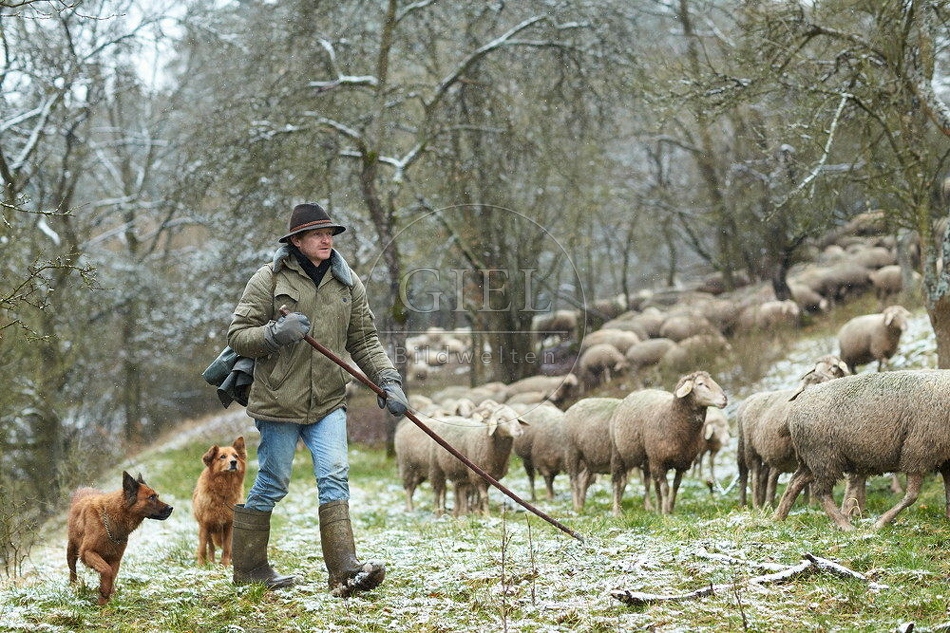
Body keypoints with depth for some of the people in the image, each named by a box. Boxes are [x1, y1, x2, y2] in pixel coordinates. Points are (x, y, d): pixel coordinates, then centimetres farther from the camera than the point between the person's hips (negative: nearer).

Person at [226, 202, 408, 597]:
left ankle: (344, 569, -17)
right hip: (278, 401, -3)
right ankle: (248, 568, 19)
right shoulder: (270, 279, -5)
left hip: (329, 402, 3)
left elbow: (364, 341, 14)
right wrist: (275, 333, -22)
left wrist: (388, 380, 0)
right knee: (271, 486, 4)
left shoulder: (348, 283, 9)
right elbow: (237, 335, -4)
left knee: (334, 477, -10)